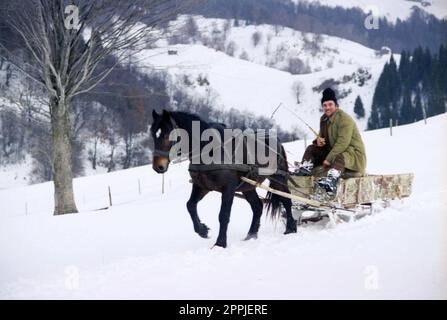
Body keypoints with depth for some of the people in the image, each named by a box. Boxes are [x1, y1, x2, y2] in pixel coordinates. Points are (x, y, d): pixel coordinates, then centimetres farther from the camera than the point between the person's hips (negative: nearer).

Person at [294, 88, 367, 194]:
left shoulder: (344, 118, -18)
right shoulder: (324, 119, 8)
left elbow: (343, 142, -26)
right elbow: (322, 135, 22)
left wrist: (329, 158, -29)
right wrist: (319, 140, -6)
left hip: (354, 153, -9)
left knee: (339, 157, -42)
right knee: (311, 148, 5)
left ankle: (331, 181, -67)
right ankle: (304, 170, -16)